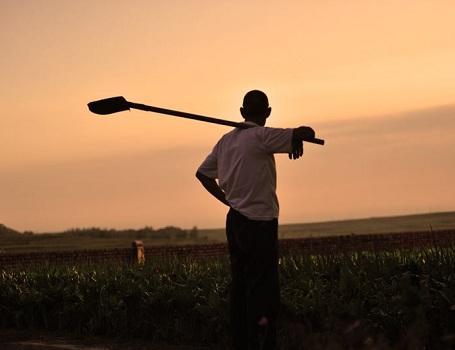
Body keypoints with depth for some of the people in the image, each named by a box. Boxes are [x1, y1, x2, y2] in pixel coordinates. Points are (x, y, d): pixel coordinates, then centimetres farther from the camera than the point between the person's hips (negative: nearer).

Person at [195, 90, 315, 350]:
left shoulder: (226, 140, 11)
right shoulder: (261, 137, -12)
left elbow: (202, 173, 20)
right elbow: (307, 132, -20)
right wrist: (298, 139, 2)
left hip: (235, 221, 8)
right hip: (259, 223, -8)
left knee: (240, 289, 11)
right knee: (263, 292, -8)